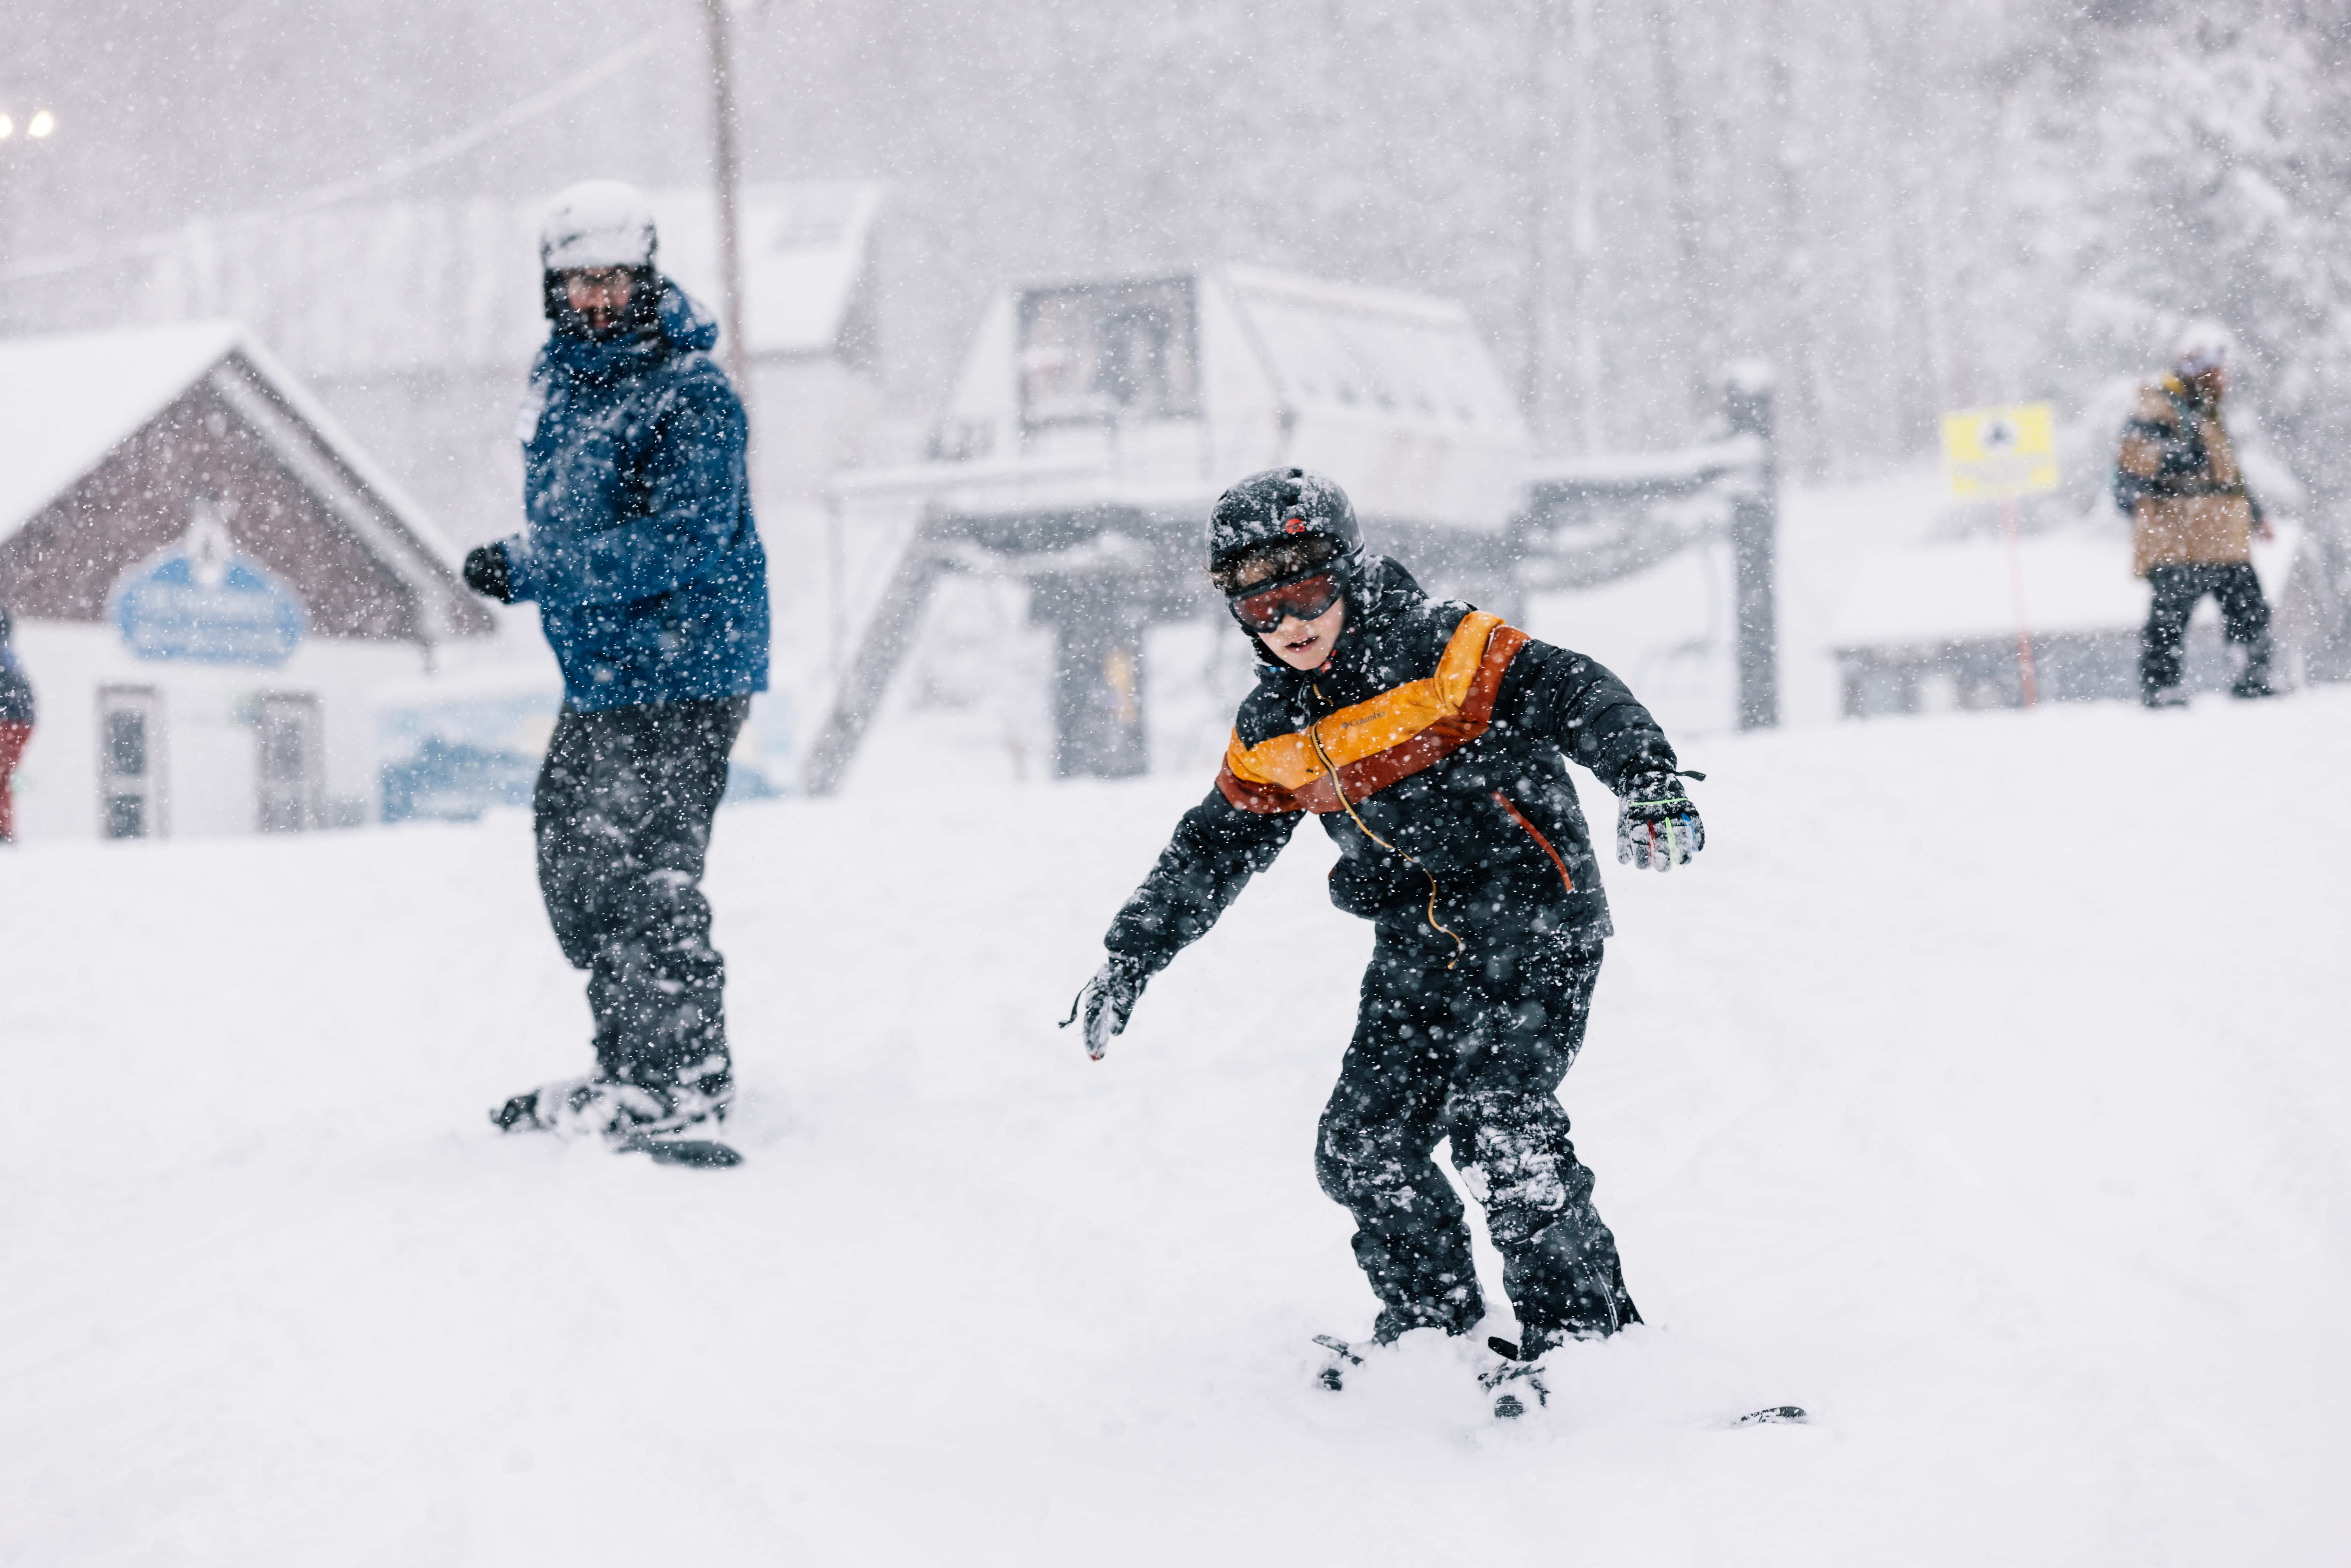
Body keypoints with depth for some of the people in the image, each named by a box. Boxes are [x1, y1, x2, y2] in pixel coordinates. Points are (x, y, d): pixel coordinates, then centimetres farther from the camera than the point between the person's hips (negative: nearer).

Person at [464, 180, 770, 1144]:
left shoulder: (692, 395, -15)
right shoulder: (557, 383, 11)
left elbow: (685, 542, -24)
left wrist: (529, 571, -26)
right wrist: (521, 567, 5)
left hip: (684, 677, -9)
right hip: (596, 678, 9)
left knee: (648, 882, -10)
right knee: (574, 869, 14)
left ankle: (689, 1086, -2)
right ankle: (631, 1070, 28)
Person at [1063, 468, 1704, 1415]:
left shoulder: (1442, 652, -11)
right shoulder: (1270, 737, 9)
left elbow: (1579, 699, -18)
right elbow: (1210, 851, 19)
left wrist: (1651, 785, -35)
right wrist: (1129, 961, 18)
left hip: (1532, 920, -7)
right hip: (1418, 954, 7)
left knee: (1495, 1120, -22)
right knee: (1363, 1147, -2)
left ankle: (1583, 1331, -14)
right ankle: (1432, 1321, 18)